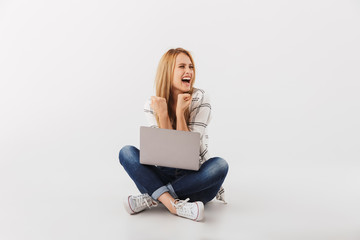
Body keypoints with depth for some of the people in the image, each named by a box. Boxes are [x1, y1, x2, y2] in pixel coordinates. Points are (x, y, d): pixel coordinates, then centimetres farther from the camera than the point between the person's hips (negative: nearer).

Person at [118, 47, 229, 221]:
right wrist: (163, 114, -23)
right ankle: (175, 205, -36)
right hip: (163, 175, 1)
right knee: (126, 152, -20)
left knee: (220, 165, -32)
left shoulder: (200, 99, -9)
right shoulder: (152, 104, -4)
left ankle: (153, 198, -26)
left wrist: (180, 111, -23)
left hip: (195, 176, -1)